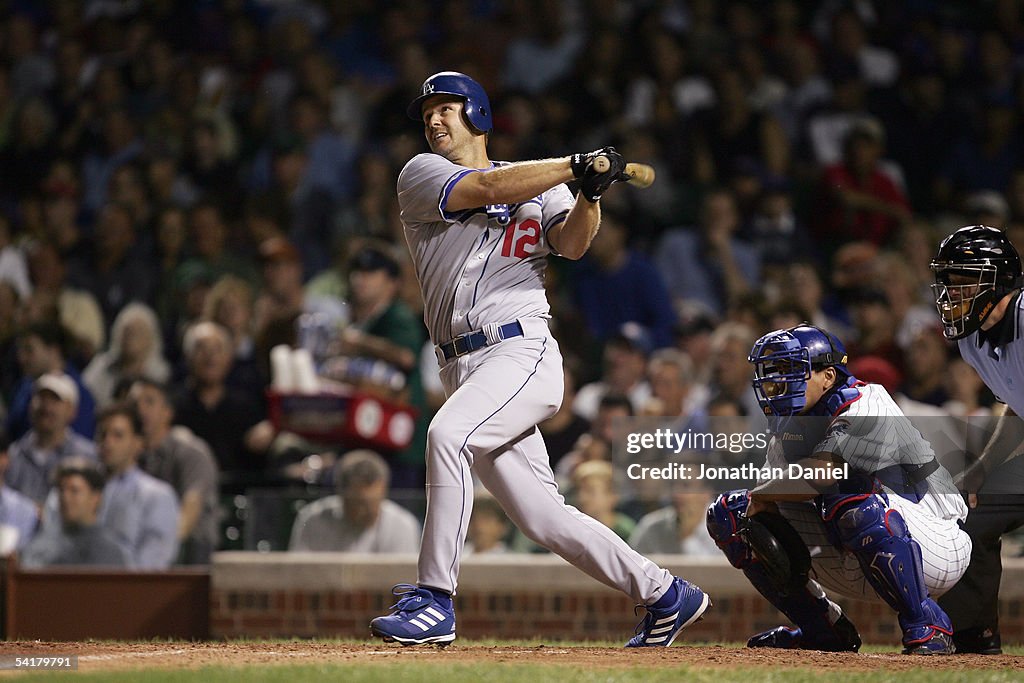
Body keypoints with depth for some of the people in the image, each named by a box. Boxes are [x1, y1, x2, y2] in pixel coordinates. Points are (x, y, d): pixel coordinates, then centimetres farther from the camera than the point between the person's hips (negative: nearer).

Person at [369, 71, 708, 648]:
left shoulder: (541, 189, 13)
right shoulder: (421, 175, 11)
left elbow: (572, 244, -5)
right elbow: (489, 188, -6)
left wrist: (590, 193, -24)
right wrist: (578, 165, -11)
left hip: (524, 351, -3)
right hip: (464, 369, 3)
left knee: (448, 434, -30)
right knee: (542, 518, 3)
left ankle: (434, 601, -28)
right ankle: (666, 596, 18)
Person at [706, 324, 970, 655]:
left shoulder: (865, 406, -18)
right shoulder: (787, 422, 8)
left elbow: (822, 473, -31)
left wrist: (761, 496, -15)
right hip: (852, 570, 8)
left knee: (851, 495, -39)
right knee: (730, 511, 4)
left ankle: (926, 627, -24)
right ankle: (822, 630, 10)